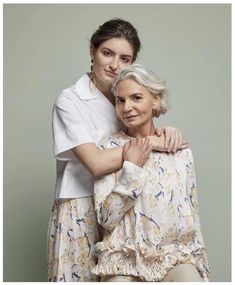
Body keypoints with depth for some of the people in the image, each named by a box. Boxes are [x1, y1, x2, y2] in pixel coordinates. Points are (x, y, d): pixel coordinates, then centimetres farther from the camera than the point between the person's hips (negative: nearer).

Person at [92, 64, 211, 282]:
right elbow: (105, 218, -9)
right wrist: (132, 168, -14)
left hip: (176, 254, 2)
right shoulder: (110, 147, -3)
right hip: (125, 257, -1)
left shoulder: (180, 149, 4)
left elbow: (191, 211, 11)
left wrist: (198, 257, 10)